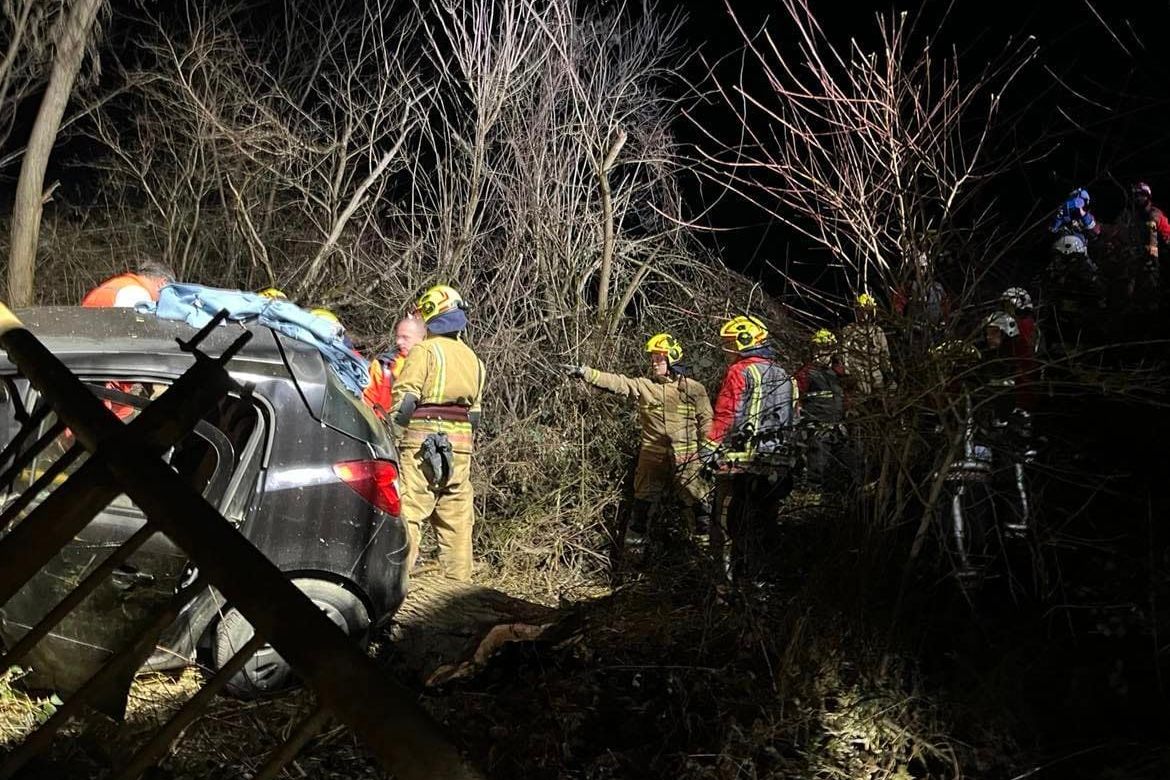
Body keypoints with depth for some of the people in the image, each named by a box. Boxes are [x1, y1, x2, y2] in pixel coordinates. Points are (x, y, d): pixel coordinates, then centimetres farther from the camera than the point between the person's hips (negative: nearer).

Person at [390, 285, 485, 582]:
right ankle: (459, 584, 16)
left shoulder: (424, 350, -5)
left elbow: (404, 400, -13)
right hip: (460, 446, 7)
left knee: (408, 515, -6)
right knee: (457, 521, 11)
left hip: (422, 443, -7)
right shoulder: (472, 358, 17)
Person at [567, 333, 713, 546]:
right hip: (652, 457, 2)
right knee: (641, 505, 10)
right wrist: (585, 373, -22)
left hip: (686, 459, -2)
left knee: (700, 504, 2)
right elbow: (615, 382, -9)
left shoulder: (694, 388, 1)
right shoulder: (643, 385, 3)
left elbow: (706, 422, 2)